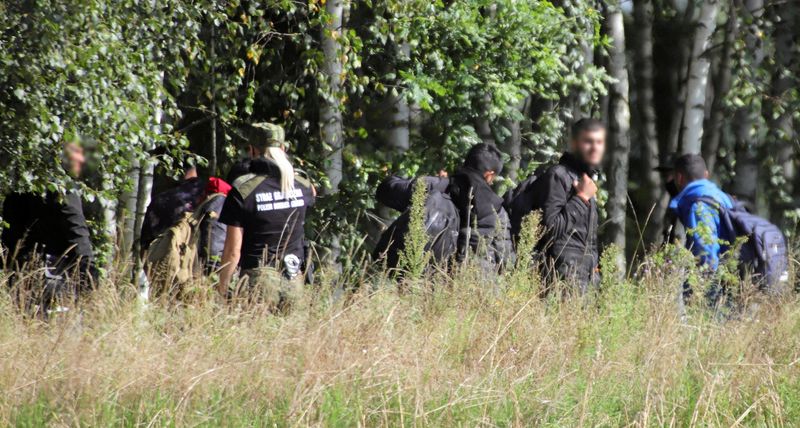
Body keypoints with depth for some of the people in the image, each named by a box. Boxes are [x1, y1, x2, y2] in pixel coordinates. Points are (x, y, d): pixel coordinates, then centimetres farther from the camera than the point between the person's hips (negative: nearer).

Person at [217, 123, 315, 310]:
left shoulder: (243, 189, -9)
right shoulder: (302, 186, 4)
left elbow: (233, 249, -9)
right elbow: (312, 194, 34)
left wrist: (222, 288, -1)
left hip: (259, 281, -5)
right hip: (293, 282, 5)